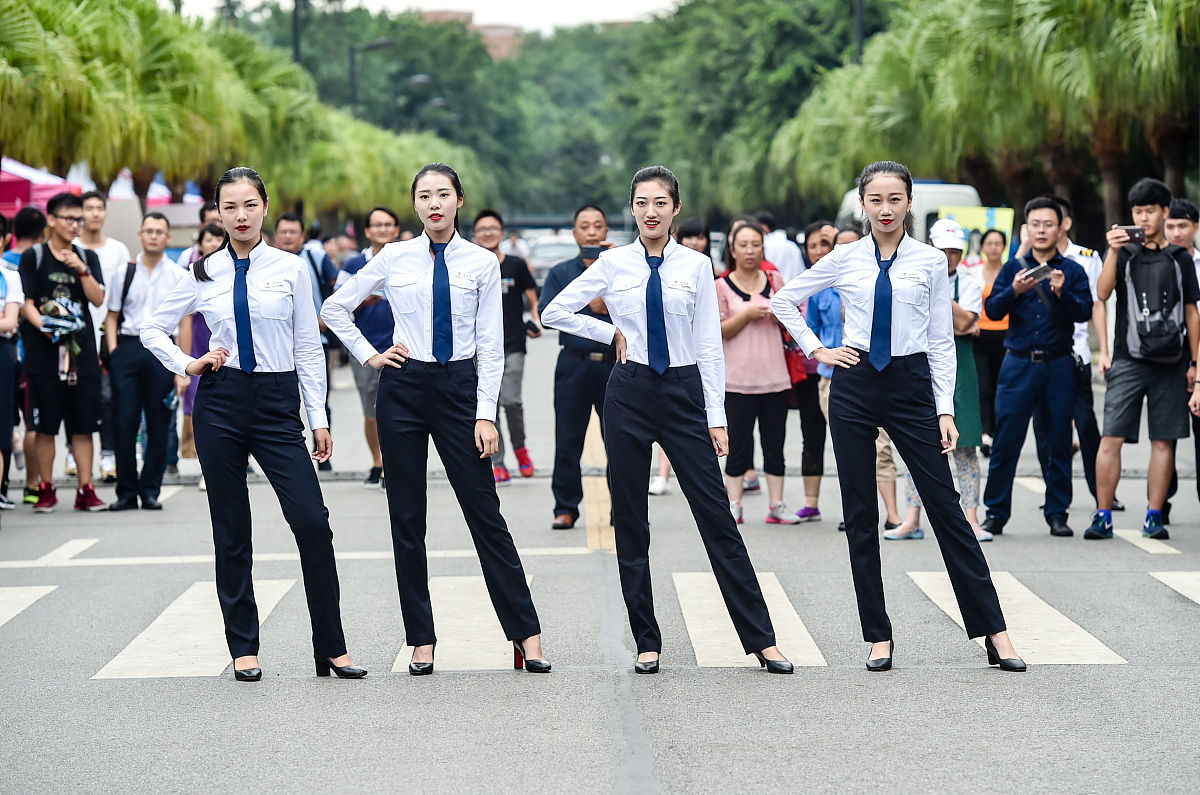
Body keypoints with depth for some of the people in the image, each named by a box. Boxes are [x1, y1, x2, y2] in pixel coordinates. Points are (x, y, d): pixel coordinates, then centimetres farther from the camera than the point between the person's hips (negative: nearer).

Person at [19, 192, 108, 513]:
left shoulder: (87, 257, 12)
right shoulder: (33, 257, 3)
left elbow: (98, 299, 3)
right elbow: (26, 303, -2)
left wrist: (82, 269, -11)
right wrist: (45, 327, -18)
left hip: (82, 351, 3)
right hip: (44, 353, -3)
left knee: (83, 425, 2)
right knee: (46, 427, 0)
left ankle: (86, 490, 6)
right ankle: (46, 490, 9)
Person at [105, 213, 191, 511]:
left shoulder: (179, 277, 7)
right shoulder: (124, 274, 10)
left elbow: (185, 324, 4)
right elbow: (112, 316, 12)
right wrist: (113, 352, -2)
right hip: (127, 347, 1)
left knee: (158, 426, 1)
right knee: (125, 422, -3)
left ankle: (150, 491, 10)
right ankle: (126, 492, 4)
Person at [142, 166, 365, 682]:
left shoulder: (291, 269, 2)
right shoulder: (204, 274, 4)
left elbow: (308, 347, 5)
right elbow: (153, 329, 15)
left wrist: (319, 418, 2)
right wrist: (187, 366, -1)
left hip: (277, 403, -1)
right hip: (220, 403, 1)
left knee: (312, 522, -11)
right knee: (231, 530, 6)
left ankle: (331, 649, -4)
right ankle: (243, 649, 15)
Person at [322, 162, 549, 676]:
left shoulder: (482, 263, 1)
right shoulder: (394, 258, 2)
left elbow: (491, 345, 1)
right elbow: (334, 308, 13)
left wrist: (485, 415, -5)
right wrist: (369, 356, 3)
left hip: (459, 387, -1)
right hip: (403, 388, 1)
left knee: (485, 514, -2)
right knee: (407, 518, 4)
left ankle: (525, 633, 3)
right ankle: (420, 640, 12)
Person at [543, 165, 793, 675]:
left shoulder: (695, 266, 2)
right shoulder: (613, 264, 2)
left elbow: (709, 346, 2)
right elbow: (555, 313, 9)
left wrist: (717, 417, -2)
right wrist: (613, 334, 3)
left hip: (684, 392, -1)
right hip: (629, 393, 1)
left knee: (717, 518, -3)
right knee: (630, 522, 4)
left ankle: (761, 640, 0)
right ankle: (647, 642, 14)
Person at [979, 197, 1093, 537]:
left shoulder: (1072, 270, 8)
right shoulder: (1013, 268, 9)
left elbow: (1084, 312, -3)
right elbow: (992, 310, 0)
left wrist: (1062, 293, -21)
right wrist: (1014, 291, -18)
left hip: (1058, 365, 0)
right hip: (1018, 365, 0)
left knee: (1059, 443, 3)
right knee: (1006, 442, -3)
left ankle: (1057, 513, 11)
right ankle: (995, 513, 4)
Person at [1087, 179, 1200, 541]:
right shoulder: (1124, 253, 9)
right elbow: (1102, 293, -7)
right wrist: (1113, 251, -18)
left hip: (1171, 362, 1)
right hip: (1129, 360, -1)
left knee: (1164, 441, 1)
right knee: (1111, 438, -8)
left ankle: (1154, 516, 8)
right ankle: (1103, 515, -3)